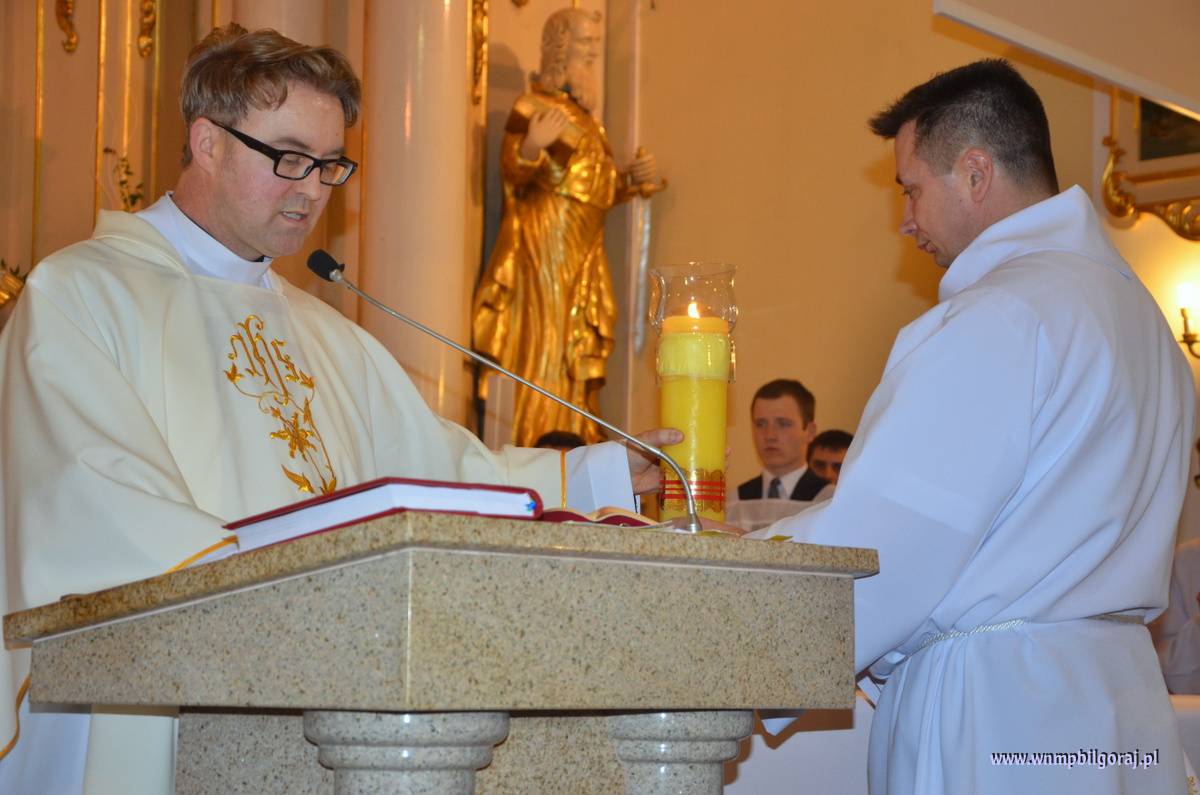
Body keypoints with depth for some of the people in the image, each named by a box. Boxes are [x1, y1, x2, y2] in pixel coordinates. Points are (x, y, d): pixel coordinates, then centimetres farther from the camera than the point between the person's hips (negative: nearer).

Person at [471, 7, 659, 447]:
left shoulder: (583, 113, 19)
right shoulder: (532, 107, -5)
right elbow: (512, 173, -15)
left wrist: (630, 179, 8)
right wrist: (530, 147, -35)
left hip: (585, 253, 8)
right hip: (546, 247, -8)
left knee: (582, 359, 6)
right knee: (548, 349, -11)